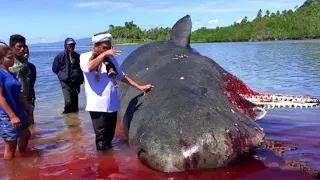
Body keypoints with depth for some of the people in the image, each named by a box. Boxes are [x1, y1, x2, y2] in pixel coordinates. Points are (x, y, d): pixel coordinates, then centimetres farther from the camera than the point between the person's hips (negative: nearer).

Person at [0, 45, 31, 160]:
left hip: (18, 112, 10)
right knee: (10, 146, 2)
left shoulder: (11, 74, 11)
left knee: (26, 135, 25)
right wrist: (12, 116, -24)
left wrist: (25, 110, 17)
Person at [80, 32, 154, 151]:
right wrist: (104, 54, -20)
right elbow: (89, 68, -26)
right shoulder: (85, 57, -3)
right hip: (98, 105, -5)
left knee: (110, 136, 15)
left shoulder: (110, 58, 13)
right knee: (101, 138, -3)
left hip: (112, 104, 5)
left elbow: (121, 76, 20)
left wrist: (139, 87, 16)